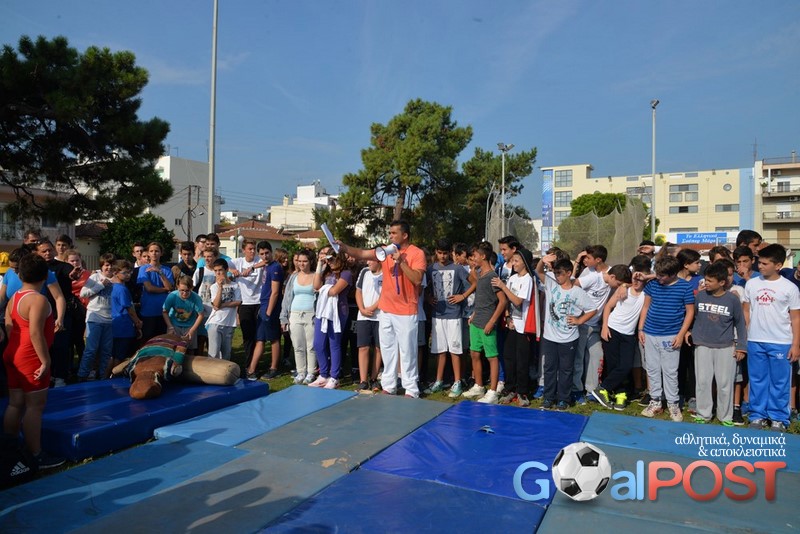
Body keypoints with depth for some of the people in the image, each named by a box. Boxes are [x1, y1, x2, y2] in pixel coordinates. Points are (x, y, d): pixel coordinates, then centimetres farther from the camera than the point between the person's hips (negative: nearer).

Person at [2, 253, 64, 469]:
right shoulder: (38, 300, -18)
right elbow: (35, 333, -24)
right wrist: (46, 361, -21)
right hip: (30, 359, -9)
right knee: (35, 406, -2)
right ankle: (35, 456, 4)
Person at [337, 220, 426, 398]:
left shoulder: (417, 253, -8)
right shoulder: (386, 251, 6)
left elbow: (417, 279, -18)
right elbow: (361, 254, -2)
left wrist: (401, 261, -21)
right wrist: (343, 246, -16)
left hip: (406, 311, -6)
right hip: (386, 310, 6)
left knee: (407, 351, 1)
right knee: (387, 349, 13)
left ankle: (411, 389, 11)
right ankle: (388, 386, 24)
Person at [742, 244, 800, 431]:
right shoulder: (751, 284, 3)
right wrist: (743, 337, 4)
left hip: (781, 343, -2)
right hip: (755, 342, 2)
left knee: (780, 382, 7)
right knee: (757, 380, 10)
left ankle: (778, 418, 19)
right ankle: (758, 415, 20)